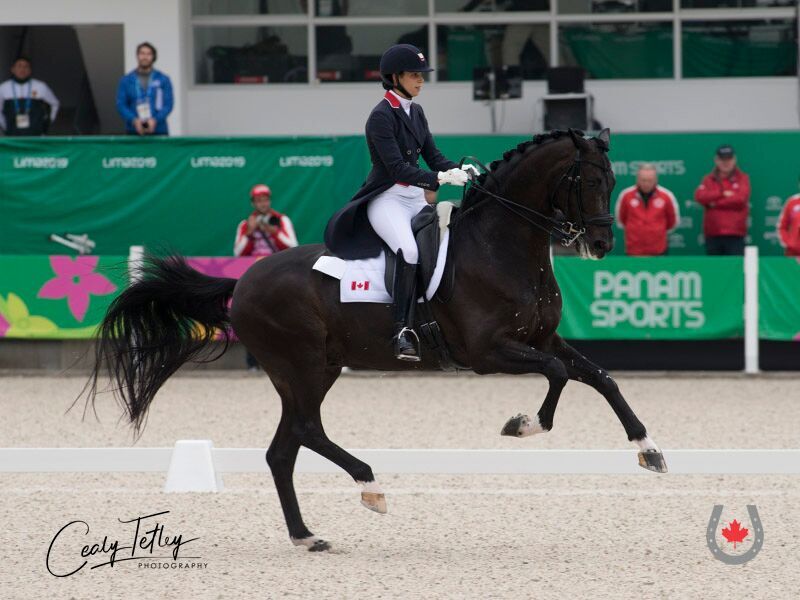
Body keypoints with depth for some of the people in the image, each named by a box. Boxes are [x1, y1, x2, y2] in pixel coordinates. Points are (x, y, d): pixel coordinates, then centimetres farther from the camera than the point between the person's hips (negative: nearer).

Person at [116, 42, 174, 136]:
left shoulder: (163, 80, 6)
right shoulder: (126, 80, 7)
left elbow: (168, 104, 1)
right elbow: (121, 105, 3)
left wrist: (155, 119, -16)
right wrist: (134, 120, -14)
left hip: (158, 131, 0)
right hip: (133, 132, 0)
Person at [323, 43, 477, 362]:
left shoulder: (415, 112, 14)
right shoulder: (381, 117, -12)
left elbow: (433, 156, 11)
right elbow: (397, 167, -20)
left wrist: (460, 170, -9)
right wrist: (438, 179, -30)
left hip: (415, 199, 9)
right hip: (387, 199, -9)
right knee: (408, 250, -31)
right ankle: (403, 331, -33)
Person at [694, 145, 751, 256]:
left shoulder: (742, 179, 7)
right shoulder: (709, 179, 13)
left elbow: (740, 198, -10)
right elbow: (699, 196, -4)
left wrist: (715, 203, -7)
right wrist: (722, 193, -11)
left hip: (735, 234, -3)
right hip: (713, 234, 3)